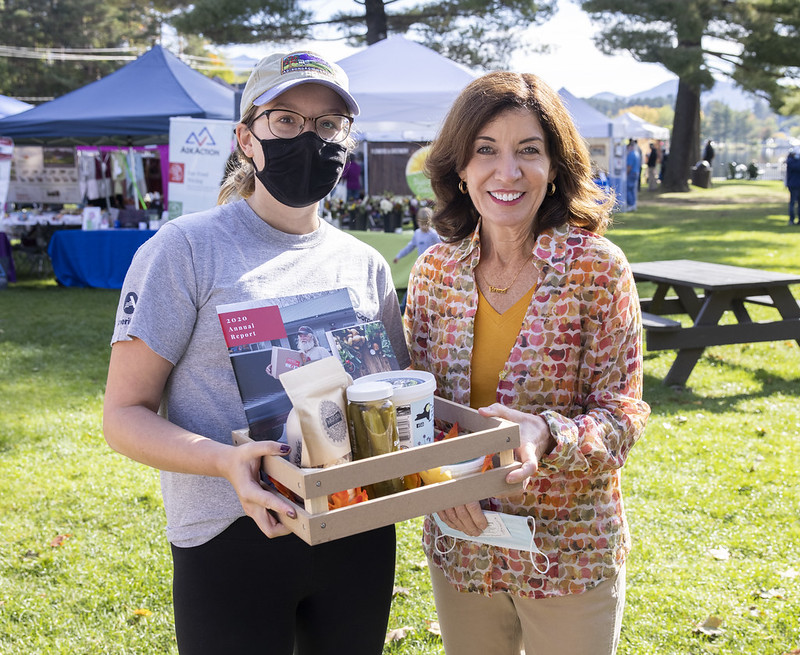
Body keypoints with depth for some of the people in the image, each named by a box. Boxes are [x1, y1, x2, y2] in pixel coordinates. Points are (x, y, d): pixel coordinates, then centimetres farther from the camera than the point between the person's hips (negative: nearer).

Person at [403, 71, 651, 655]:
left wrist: (546, 433, -31)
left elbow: (622, 416, -12)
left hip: (571, 556, -2)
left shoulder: (598, 267, -13)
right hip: (460, 545, 3)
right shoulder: (434, 270, -4)